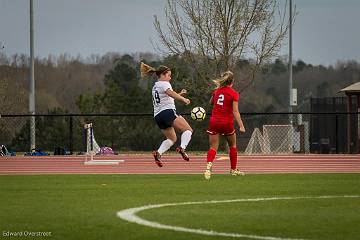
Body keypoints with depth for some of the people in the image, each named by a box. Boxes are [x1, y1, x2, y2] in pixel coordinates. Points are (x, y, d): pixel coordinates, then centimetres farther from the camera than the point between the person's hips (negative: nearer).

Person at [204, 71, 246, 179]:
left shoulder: (216, 91, 6)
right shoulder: (234, 94, -7)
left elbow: (211, 102, 27)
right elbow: (235, 111, -13)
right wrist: (241, 126, -14)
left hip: (214, 122, 3)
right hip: (227, 123, -3)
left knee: (213, 147, 0)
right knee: (232, 146, 20)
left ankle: (208, 166, -27)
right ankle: (233, 169, 28)